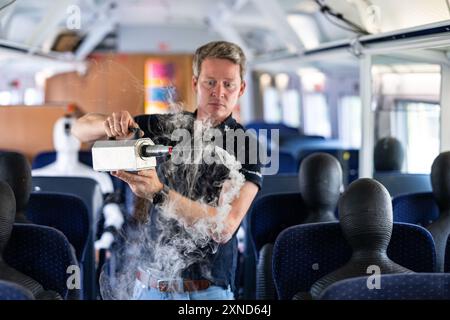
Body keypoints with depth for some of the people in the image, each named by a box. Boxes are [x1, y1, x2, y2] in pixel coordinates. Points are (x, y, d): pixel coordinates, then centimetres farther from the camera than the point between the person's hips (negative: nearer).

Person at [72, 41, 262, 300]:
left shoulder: (246, 147, -10)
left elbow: (224, 228, -21)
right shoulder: (169, 127, 3)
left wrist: (159, 193, -32)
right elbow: (81, 129, 4)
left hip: (206, 291, -3)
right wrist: (109, 124, -19)